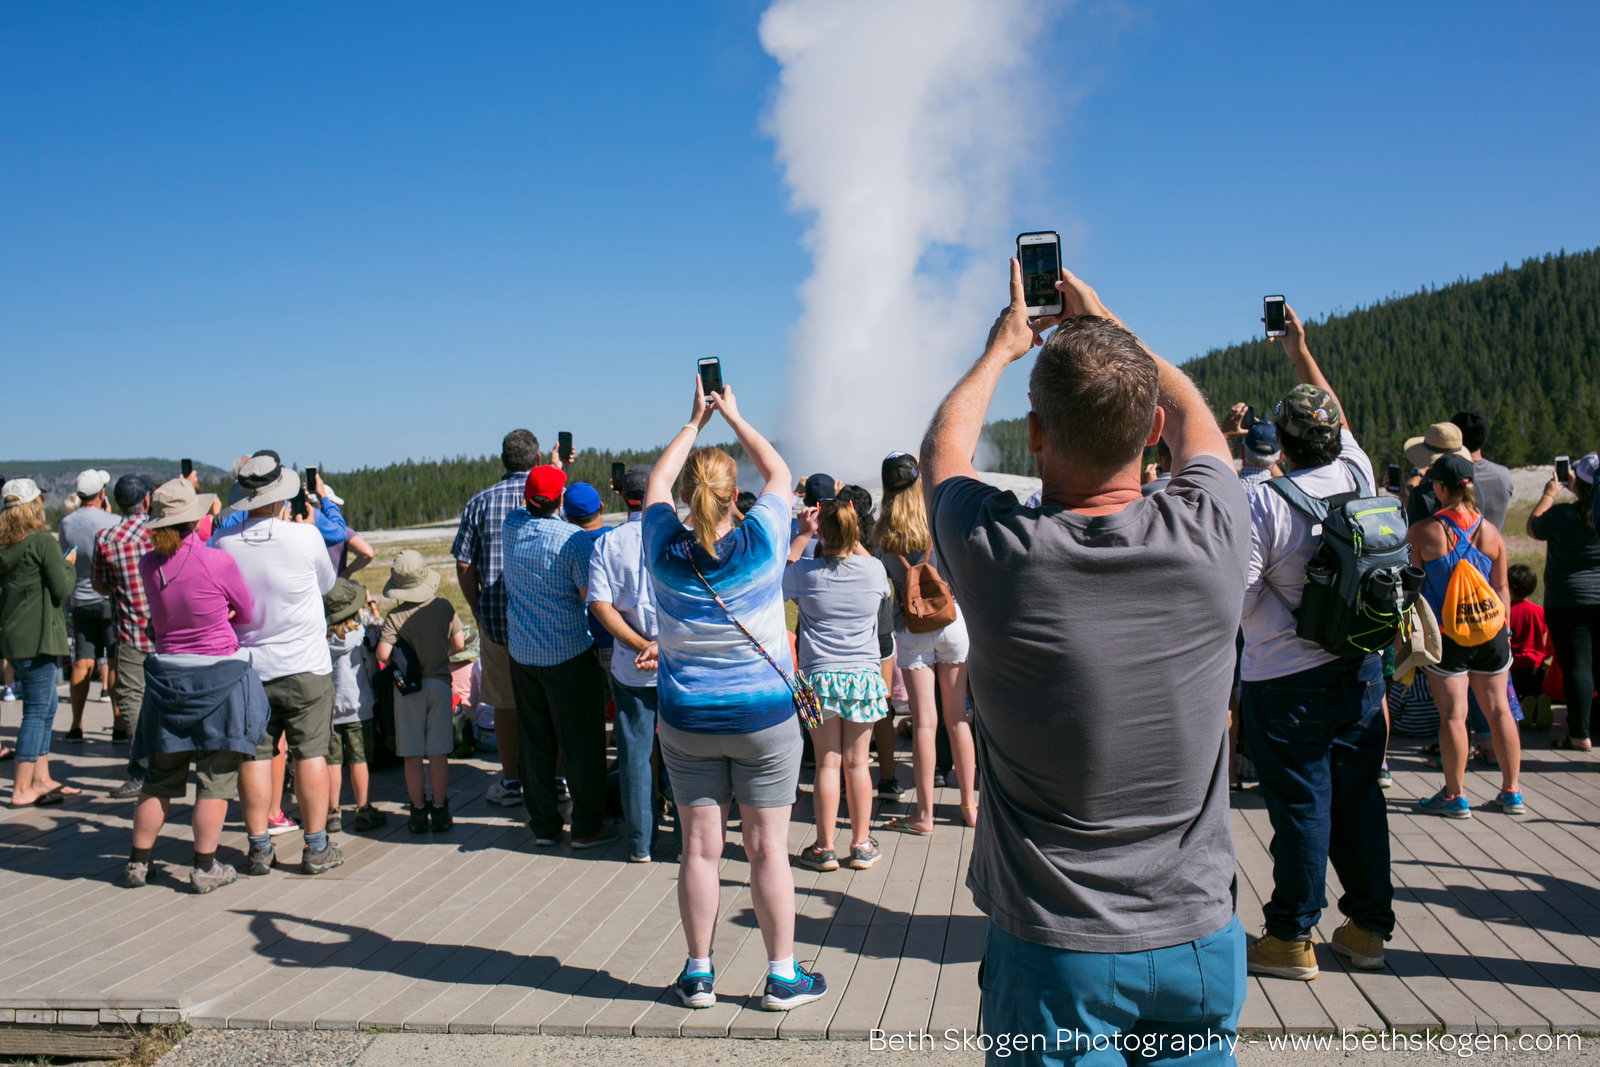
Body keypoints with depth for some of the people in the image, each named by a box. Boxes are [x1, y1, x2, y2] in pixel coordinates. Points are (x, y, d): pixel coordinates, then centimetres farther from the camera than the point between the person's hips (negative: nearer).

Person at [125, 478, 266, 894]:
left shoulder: (148, 565, -1)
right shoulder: (217, 562, -15)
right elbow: (247, 612, 0)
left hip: (166, 673, 5)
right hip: (218, 677, -5)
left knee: (160, 776, 16)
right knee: (215, 777, 5)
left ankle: (137, 862, 23)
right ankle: (204, 868, 9)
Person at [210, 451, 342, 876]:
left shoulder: (222, 541, -5)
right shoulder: (305, 536, -12)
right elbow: (326, 582, 7)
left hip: (247, 666, 2)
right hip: (305, 666, -2)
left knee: (254, 756, 9)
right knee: (310, 753, 5)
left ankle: (259, 849, 15)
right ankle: (316, 848, 10)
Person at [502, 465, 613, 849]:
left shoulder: (511, 526, -1)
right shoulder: (575, 539, -17)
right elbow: (591, 597, -16)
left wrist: (555, 465, 32)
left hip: (522, 654, 5)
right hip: (570, 655, -5)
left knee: (534, 742, 13)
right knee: (581, 742, 5)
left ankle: (543, 824, 20)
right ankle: (587, 826, 10)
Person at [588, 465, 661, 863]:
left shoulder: (607, 542, 0)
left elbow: (600, 605, -9)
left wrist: (641, 645, -10)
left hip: (629, 667, 1)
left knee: (635, 754, 9)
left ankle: (640, 841, 15)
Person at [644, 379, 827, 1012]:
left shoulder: (665, 550, -7)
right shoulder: (760, 541, -12)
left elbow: (657, 482, 12)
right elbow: (777, 473, 7)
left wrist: (694, 423, 21)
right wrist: (732, 415, 16)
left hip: (686, 721, 2)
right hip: (764, 717, -1)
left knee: (700, 848, 9)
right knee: (768, 848, 5)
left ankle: (698, 973, 19)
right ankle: (782, 976, 15)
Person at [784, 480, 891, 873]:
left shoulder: (806, 573, -10)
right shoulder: (874, 570, -5)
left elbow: (778, 577, 12)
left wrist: (802, 534, 10)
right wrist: (850, 538, 21)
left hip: (820, 675, -1)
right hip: (864, 675, 1)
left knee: (828, 763, 4)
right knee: (857, 762, 8)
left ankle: (824, 848, 10)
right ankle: (861, 845, 16)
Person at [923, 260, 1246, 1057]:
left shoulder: (997, 551, -20)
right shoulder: (1208, 534, -15)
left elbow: (942, 445, 5)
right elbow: (1192, 418, 11)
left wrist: (1002, 347, 21)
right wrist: (1103, 325, 23)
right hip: (1200, 939, 2)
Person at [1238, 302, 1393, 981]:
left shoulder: (1267, 503, -16)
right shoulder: (1357, 475, 1)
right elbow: (1338, 422, 22)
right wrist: (1300, 354, 29)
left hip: (1285, 678, -5)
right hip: (1361, 668, 5)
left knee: (1300, 804, 1)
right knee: (1359, 795, 13)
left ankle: (1292, 937, 11)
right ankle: (1369, 927, 22)